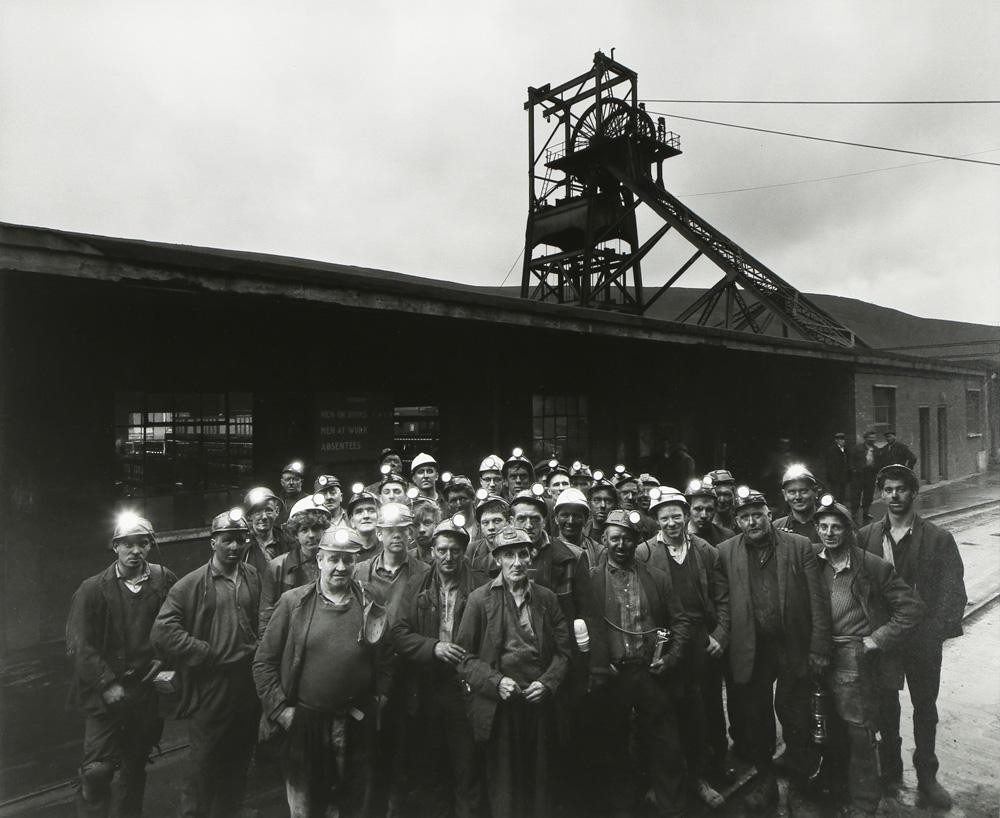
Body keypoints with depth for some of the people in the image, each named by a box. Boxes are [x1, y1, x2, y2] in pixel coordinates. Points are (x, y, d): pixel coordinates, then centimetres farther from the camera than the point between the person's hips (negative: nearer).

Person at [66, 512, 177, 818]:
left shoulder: (165, 581, -2)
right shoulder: (92, 589, -7)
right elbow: (79, 643, -9)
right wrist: (107, 684, -13)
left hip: (147, 689, 2)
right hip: (106, 694, -2)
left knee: (136, 767, 16)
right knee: (97, 770, -6)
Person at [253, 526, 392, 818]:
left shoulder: (371, 605, -3)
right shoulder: (293, 602, -7)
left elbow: (385, 661, 4)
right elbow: (264, 661, -2)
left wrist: (376, 701, -5)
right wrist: (279, 709, -6)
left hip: (357, 726, 1)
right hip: (303, 722, -1)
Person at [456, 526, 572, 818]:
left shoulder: (547, 598, 5)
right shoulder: (479, 599, -3)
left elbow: (563, 650, 7)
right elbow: (465, 656, -3)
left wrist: (547, 683, -8)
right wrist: (496, 682, -15)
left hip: (541, 703, 2)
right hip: (499, 707, -2)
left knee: (540, 785, 13)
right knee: (503, 786, 8)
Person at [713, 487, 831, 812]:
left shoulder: (800, 546, -1)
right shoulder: (726, 552, 2)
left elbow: (818, 601, -3)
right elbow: (723, 604, 3)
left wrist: (819, 648, -7)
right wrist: (719, 640, -9)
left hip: (794, 648, -1)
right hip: (750, 651, 1)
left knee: (794, 715, 7)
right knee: (754, 717, 11)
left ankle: (803, 774, 35)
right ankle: (765, 778, 32)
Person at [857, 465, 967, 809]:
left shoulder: (938, 539, -7)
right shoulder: (866, 536, -4)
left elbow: (953, 591, -9)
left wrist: (936, 632, -20)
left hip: (923, 639, -1)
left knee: (925, 709, 15)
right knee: (886, 707, 14)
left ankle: (927, 777, 33)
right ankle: (891, 773, 33)